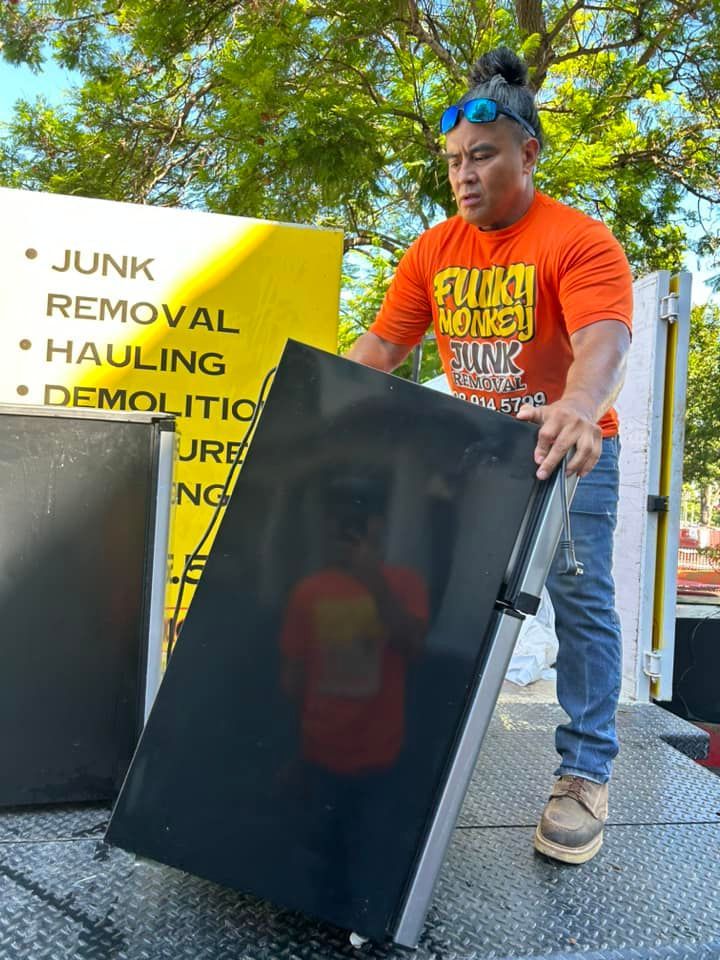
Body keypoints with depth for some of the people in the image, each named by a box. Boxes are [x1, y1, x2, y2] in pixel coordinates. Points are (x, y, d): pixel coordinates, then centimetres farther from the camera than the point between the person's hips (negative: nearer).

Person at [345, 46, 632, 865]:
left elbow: (601, 343, -31)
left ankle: (585, 775, 5)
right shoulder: (433, 252, 1)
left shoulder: (581, 242, -15)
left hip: (569, 451, -4)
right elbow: (381, 345, 0)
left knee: (579, 597, -6)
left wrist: (578, 410, -52)